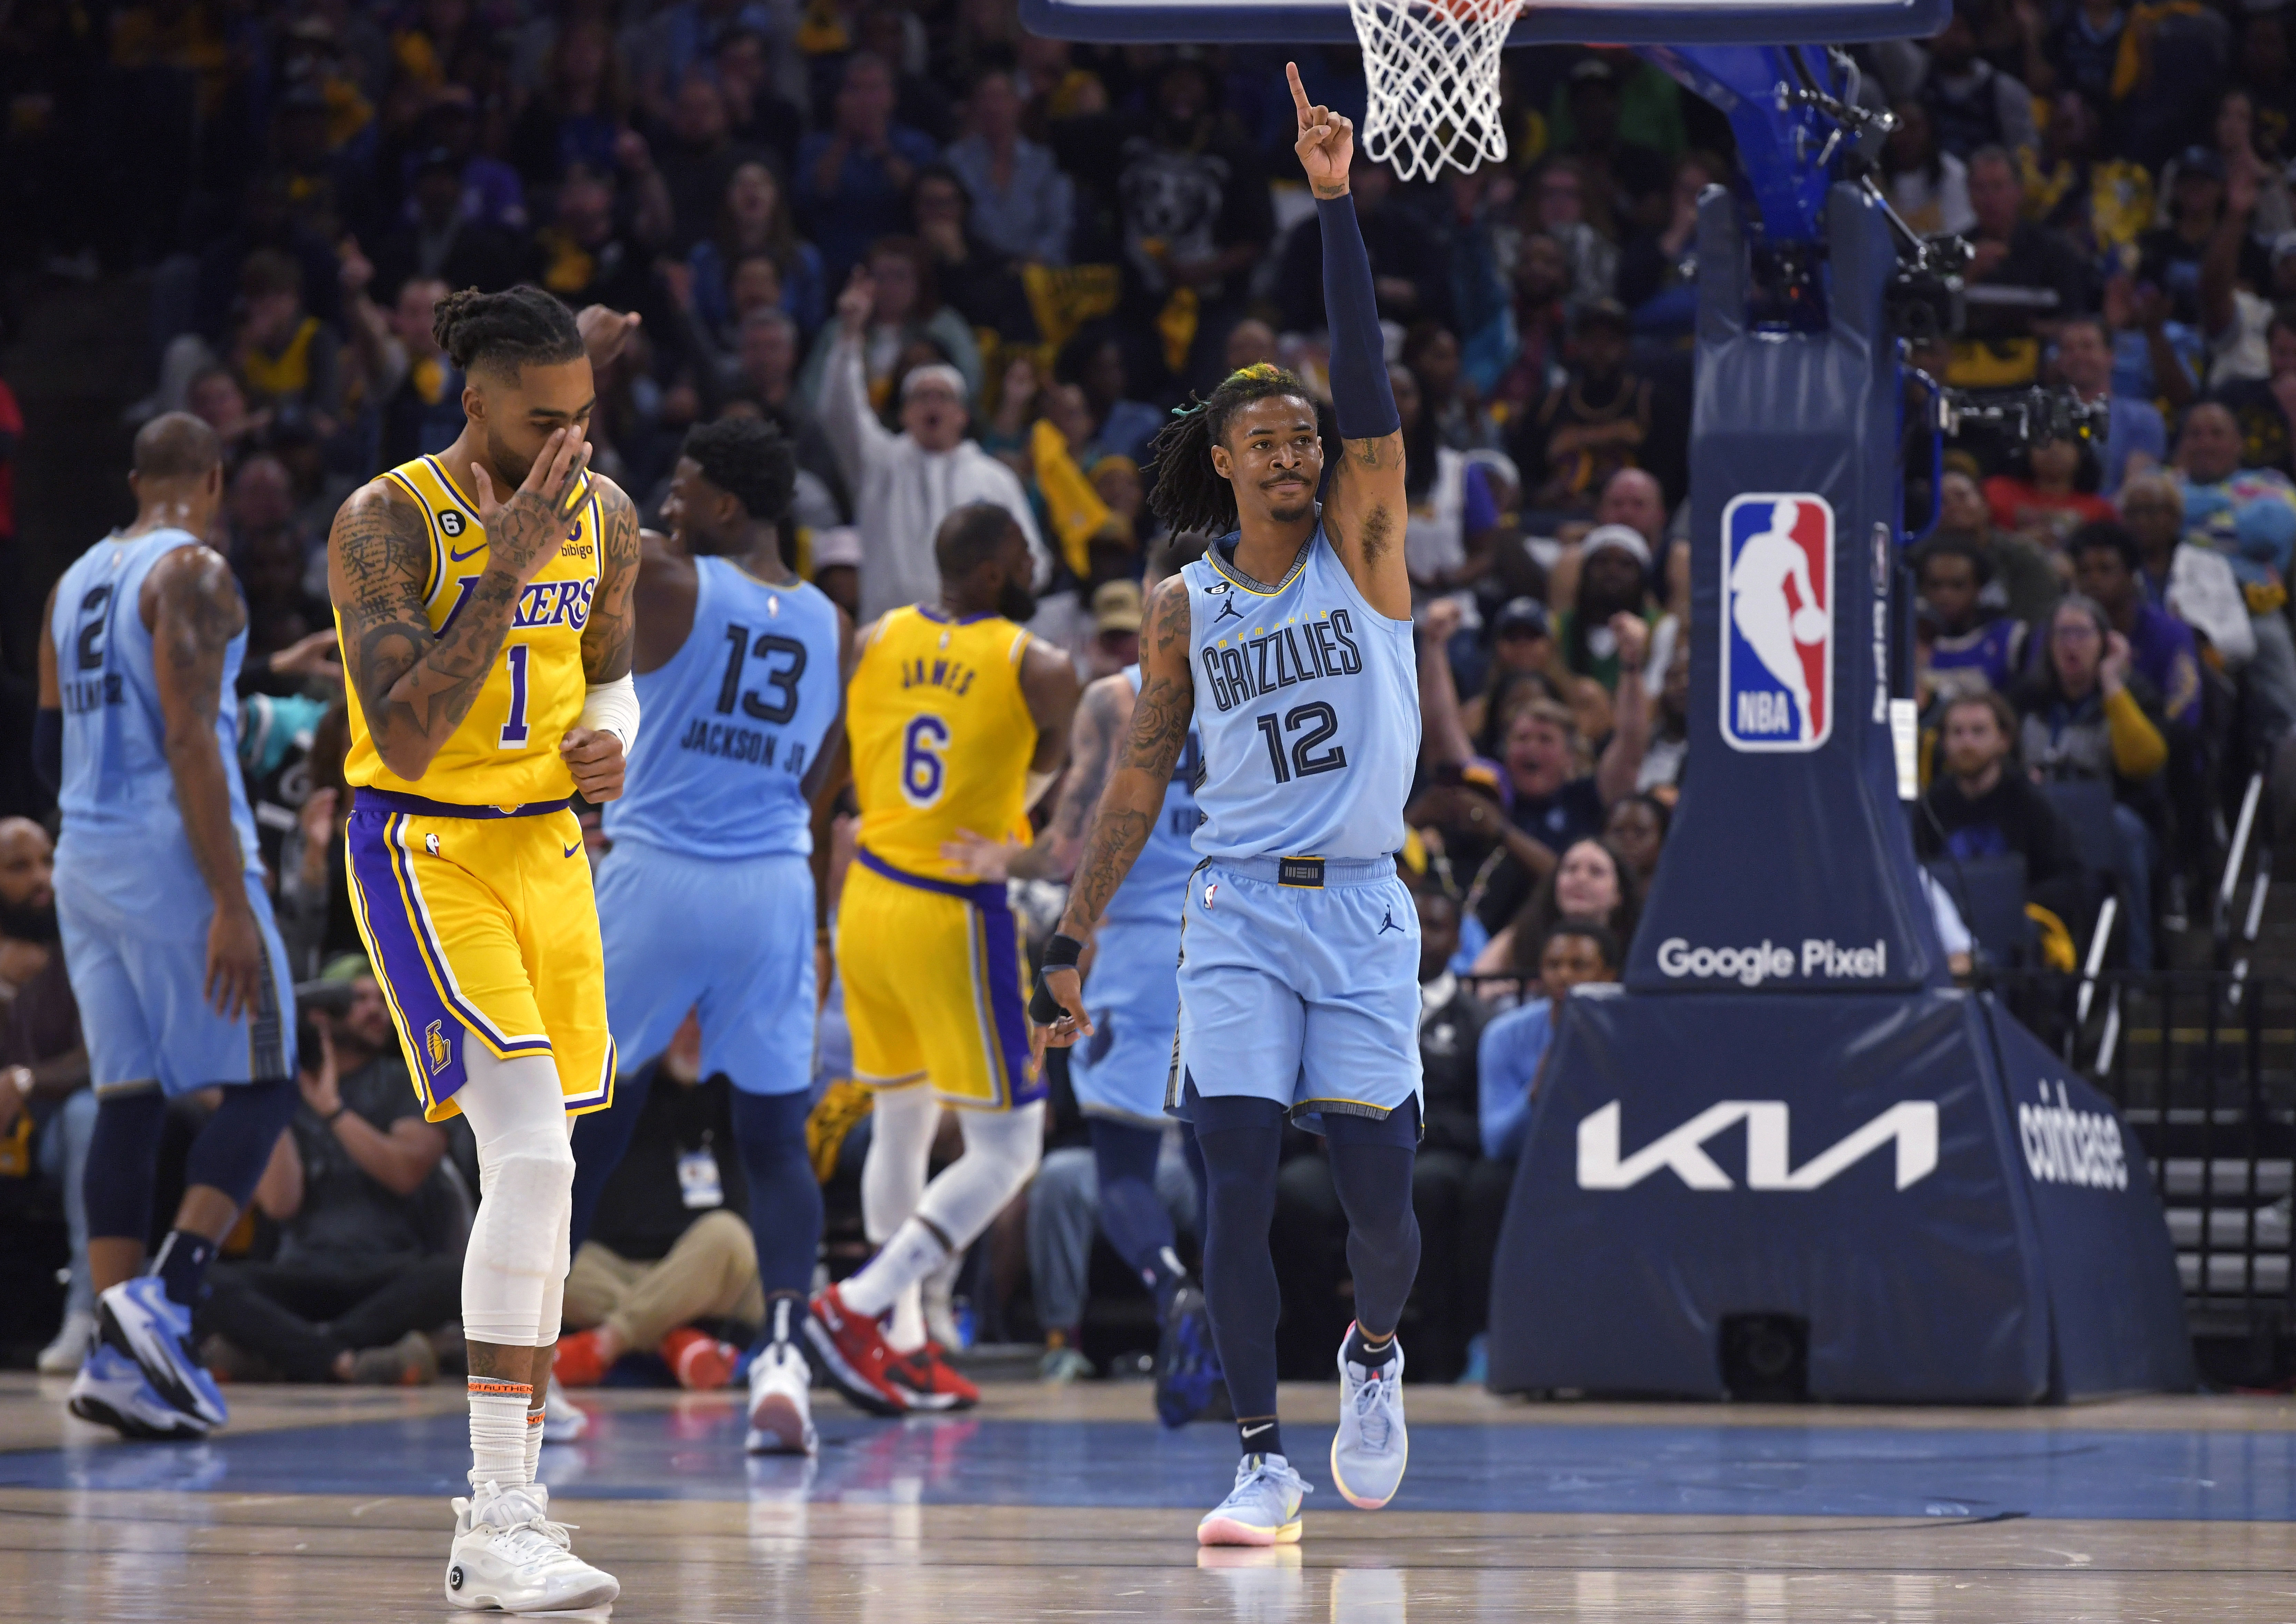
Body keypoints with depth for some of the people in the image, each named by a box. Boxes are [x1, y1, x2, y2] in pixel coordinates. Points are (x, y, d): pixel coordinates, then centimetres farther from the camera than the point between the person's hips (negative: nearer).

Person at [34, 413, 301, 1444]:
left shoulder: (77, 580, 16)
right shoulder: (193, 571, -9)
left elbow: (50, 749, 18)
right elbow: (189, 738, -18)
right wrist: (232, 903, -20)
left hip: (85, 857, 8)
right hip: (173, 855, -8)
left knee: (127, 1099, 6)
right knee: (260, 1084, -1)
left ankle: (115, 1354, -2)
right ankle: (163, 1300, -16)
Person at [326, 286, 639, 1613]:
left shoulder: (603, 515, 4)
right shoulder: (389, 524, -16)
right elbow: (404, 737, -24)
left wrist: (611, 742, -3)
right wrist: (506, 563, -27)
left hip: (548, 848, 7)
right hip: (425, 853, -7)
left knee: (540, 1178, 9)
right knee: (532, 1158, -20)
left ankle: (512, 1513, 17)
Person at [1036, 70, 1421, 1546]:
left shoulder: (1362, 551, 2)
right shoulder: (1186, 608, 7)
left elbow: (1372, 403, -14)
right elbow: (1141, 782, 12)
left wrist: (1336, 203, -21)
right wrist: (1074, 941, 7)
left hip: (1363, 911, -1)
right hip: (1240, 913, 1)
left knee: (1378, 1188, -3)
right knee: (1240, 1181, -11)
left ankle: (1376, 1355, 29)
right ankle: (1264, 1459, -4)